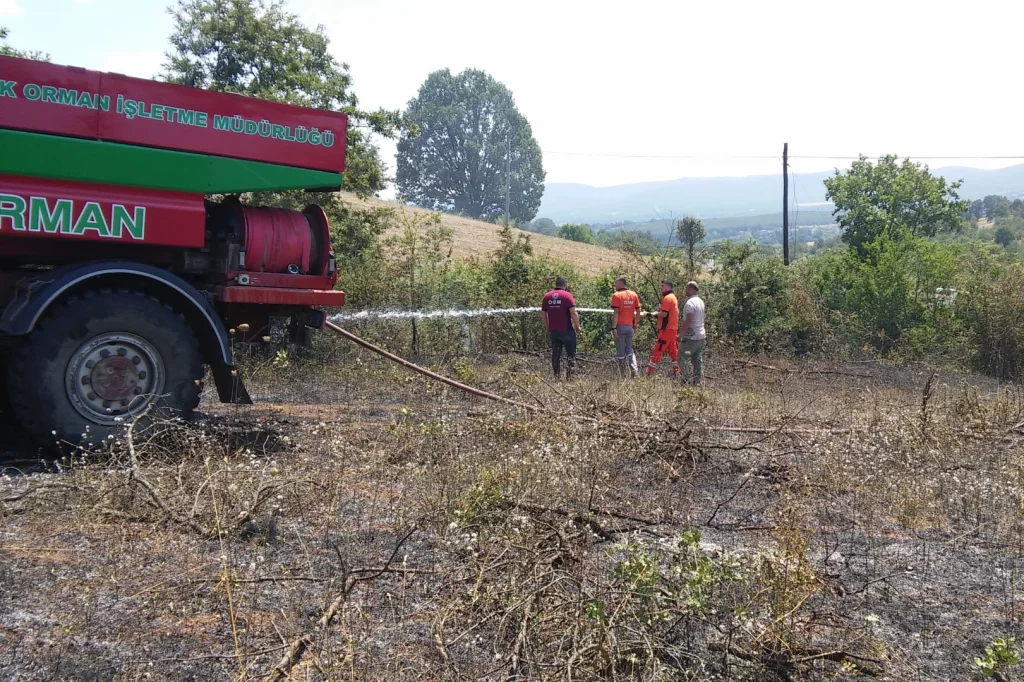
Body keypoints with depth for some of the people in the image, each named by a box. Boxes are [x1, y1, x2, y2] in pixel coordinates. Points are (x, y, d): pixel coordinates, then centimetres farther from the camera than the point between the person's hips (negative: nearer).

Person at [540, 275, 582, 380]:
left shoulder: (547, 296, 7)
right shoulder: (567, 295, -9)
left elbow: (543, 314, 11)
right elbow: (574, 313, -15)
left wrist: (548, 328, 19)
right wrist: (577, 327, -4)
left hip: (553, 331, 5)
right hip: (566, 330, -5)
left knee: (555, 354, 11)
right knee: (571, 354, 5)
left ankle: (556, 377, 11)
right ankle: (569, 376, -1)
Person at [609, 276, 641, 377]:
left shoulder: (616, 295, -9)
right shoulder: (634, 294, 8)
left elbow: (616, 313, -15)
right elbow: (638, 312, 8)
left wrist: (613, 328, -15)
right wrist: (635, 325, 17)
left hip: (620, 326, -5)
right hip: (630, 326, 5)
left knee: (620, 352, 3)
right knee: (629, 350, 17)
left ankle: (624, 374, 6)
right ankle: (634, 370, 2)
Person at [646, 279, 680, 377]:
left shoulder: (667, 298, -14)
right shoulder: (673, 297, 16)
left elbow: (664, 314, -20)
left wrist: (655, 314, -4)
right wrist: (658, 313, 7)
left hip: (667, 329, -10)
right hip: (673, 328, 10)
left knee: (657, 350, -9)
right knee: (673, 350, 12)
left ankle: (650, 372, -9)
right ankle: (676, 372, 14)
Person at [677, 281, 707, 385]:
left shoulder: (690, 303, -17)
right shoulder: (701, 301, 12)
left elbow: (688, 321, -22)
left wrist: (680, 335, -17)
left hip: (691, 337, -9)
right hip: (701, 336, 9)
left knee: (682, 359, -2)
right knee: (698, 360, 11)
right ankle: (700, 382, 13)